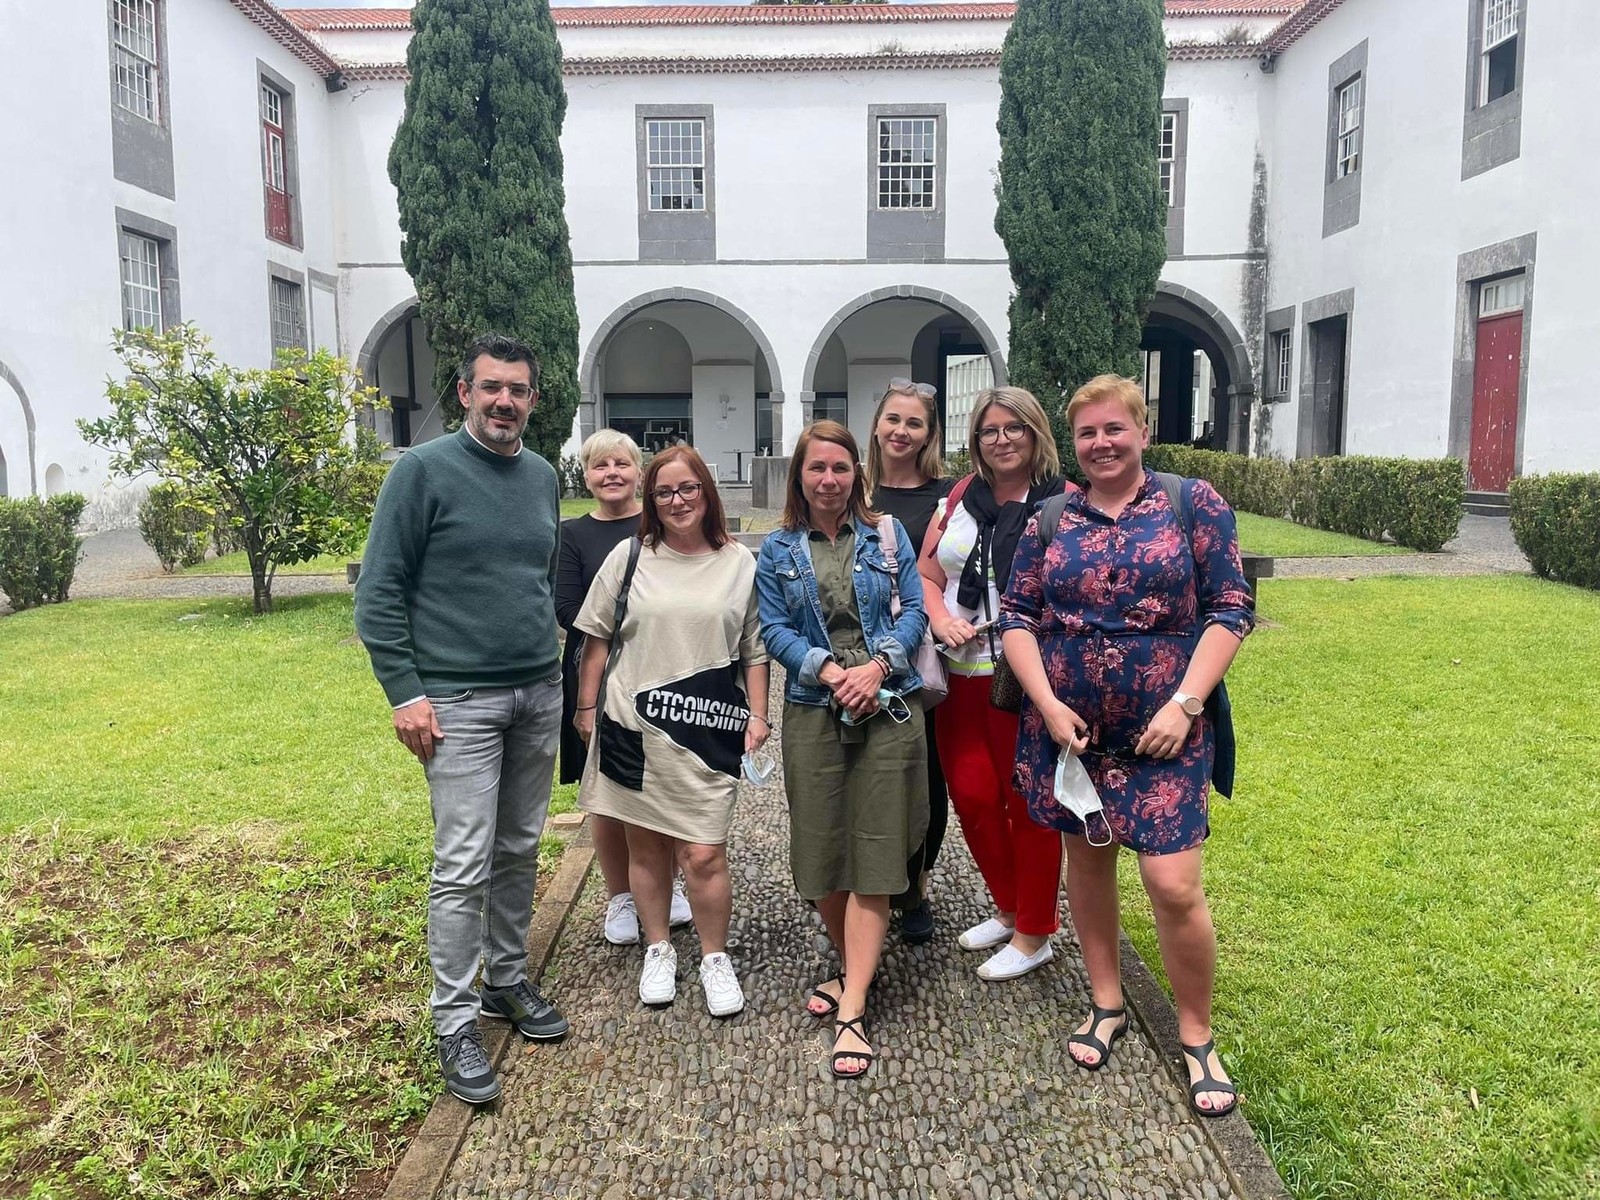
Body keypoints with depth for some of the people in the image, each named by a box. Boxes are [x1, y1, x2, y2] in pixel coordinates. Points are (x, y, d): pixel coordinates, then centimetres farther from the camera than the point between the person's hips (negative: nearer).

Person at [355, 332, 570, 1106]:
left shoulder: (543, 478, 11)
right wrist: (404, 693, -13)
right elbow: (379, 592, -8)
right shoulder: (423, 471, -8)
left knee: (520, 852, 14)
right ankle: (455, 1023, 9)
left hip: (538, 694, 6)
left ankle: (509, 981, 30)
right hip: (459, 701, -6)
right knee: (464, 866, -4)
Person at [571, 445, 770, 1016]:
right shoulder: (629, 556, 4)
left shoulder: (740, 563, 4)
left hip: (707, 732, -1)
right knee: (645, 845, 11)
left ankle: (715, 958, 18)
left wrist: (757, 714, 2)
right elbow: (597, 638, 9)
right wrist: (586, 707, 7)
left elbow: (755, 650, 8)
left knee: (704, 856, -3)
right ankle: (658, 950, 30)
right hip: (632, 726, 1)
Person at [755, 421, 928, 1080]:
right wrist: (830, 671, -14)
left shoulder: (887, 535, 6)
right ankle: (853, 969, 30)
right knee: (821, 848, 5)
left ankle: (852, 1011, -2)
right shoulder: (778, 549, 7)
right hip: (813, 712, 1)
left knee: (873, 854, -4)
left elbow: (913, 610, 2)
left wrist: (876, 667, -15)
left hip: (886, 708, -1)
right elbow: (775, 629, 1)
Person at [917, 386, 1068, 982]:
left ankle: (1034, 934, 22)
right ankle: (1008, 908, 34)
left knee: (1029, 804, 5)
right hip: (962, 676, 6)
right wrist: (942, 621, -6)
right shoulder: (960, 499, 10)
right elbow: (927, 575, 12)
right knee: (970, 794, 11)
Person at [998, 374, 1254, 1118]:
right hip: (1067, 727, 3)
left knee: (1173, 884, -8)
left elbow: (1230, 610, -4)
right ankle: (1107, 1005, 35)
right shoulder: (1051, 519, 5)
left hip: (1164, 730, -3)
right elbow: (1017, 615, 3)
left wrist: (1185, 704, -13)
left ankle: (1196, 1036, 16)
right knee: (1086, 861, 14)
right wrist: (1048, 705, -9)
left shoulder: (1193, 504, -1)